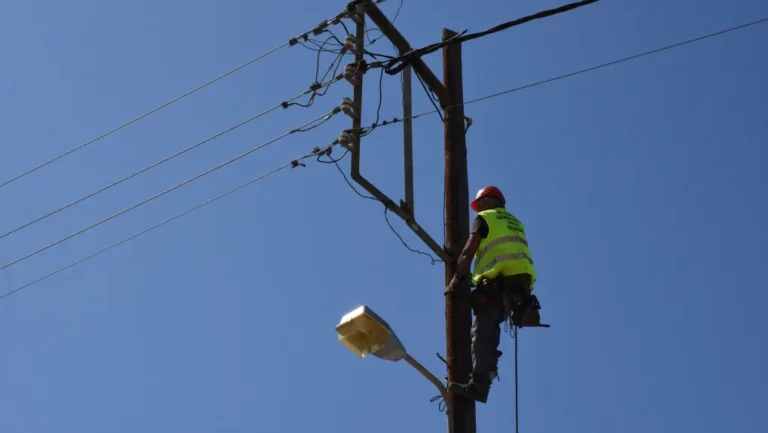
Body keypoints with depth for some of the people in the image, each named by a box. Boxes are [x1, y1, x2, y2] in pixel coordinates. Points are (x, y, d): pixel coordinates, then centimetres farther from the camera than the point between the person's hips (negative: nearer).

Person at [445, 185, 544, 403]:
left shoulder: (484, 218, 12)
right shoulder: (516, 223, 32)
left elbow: (468, 252, 3)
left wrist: (457, 279, 10)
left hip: (499, 280, -7)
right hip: (523, 279, 7)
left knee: (482, 332, -14)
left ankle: (478, 385, -25)